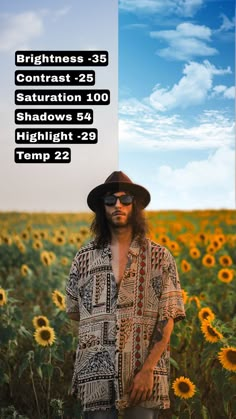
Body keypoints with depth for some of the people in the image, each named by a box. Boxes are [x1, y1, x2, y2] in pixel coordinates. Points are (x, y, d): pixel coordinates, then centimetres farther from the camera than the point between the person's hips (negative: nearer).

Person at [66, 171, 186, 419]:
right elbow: (74, 311, 17)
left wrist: (148, 369, -12)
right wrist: (103, 324, 6)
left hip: (145, 373, -1)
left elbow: (167, 319, -5)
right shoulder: (85, 257, 7)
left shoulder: (160, 257, 1)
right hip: (97, 374, 1)